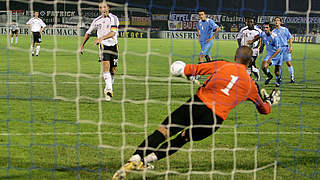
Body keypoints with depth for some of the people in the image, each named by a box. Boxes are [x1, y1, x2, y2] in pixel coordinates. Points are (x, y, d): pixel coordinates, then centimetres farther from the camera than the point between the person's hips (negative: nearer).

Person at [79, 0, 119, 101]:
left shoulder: (113, 18, -5)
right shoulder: (97, 21, 6)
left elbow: (113, 32, -19)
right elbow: (88, 33, 20)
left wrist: (101, 38, -32)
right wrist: (82, 46, 18)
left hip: (113, 46, 0)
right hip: (103, 45, 0)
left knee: (113, 70, 4)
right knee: (106, 66, -22)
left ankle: (107, 89, 25)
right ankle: (109, 90, -30)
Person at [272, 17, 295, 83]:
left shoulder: (285, 29, 3)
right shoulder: (273, 32, 11)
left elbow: (290, 38, 3)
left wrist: (290, 46, -7)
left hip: (285, 48, -3)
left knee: (289, 63, -8)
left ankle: (292, 78, -1)